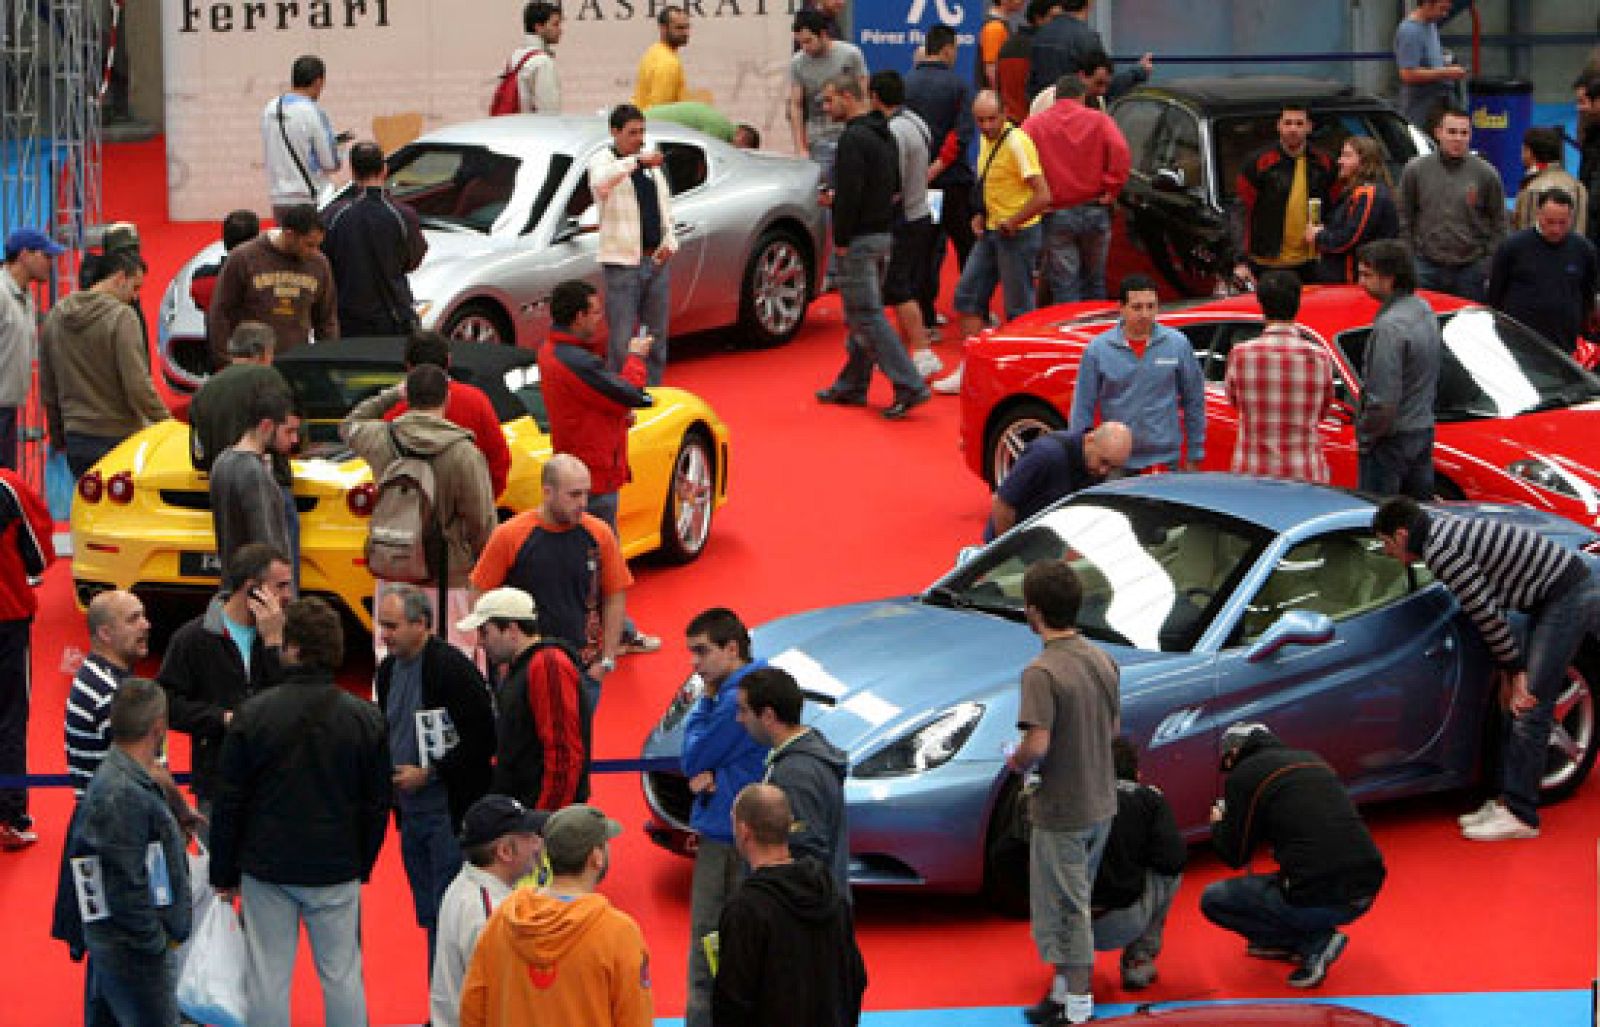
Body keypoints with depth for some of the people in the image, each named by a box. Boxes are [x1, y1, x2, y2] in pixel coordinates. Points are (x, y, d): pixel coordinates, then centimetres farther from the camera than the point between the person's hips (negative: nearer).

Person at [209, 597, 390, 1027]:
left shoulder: (253, 713, -9)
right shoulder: (365, 718, -4)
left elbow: (229, 802, -4)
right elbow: (377, 805, 4)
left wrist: (224, 874, 6)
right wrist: (362, 866, 17)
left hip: (266, 868, -1)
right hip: (337, 872, 1)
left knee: (268, 976, 6)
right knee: (342, 974, 9)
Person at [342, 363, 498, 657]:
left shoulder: (381, 439, -2)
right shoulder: (465, 455, -14)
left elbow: (349, 425, 23)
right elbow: (483, 524, -11)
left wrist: (394, 394, 26)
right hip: (450, 580, -4)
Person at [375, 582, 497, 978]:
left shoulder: (452, 667, -16)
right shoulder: (388, 670, 11)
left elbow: (482, 738, -18)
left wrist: (428, 773, -17)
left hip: (452, 812, -8)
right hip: (410, 812, 8)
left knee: (448, 919, -7)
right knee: (429, 918, 14)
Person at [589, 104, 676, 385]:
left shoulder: (651, 163, 16)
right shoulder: (603, 160, -5)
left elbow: (665, 205, 22)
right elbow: (601, 181, -30)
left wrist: (669, 241, 6)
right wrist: (637, 161, -38)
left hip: (657, 260, 6)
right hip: (622, 263, -6)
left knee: (656, 338, 11)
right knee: (621, 343, -6)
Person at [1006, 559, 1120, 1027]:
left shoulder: (1042, 672, -23)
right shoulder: (1102, 660, 2)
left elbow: (1037, 745, -29)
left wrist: (1016, 761, -9)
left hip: (1061, 811, -8)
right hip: (1101, 802, 8)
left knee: (1063, 909, 4)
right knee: (1075, 904, 20)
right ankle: (1066, 988, 29)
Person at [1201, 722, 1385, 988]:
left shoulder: (1244, 775, -1)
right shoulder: (1312, 760, 19)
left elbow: (1235, 856, 4)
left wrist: (1218, 824, 26)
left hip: (1320, 901, -8)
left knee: (1212, 899, 10)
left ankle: (1315, 942, -1)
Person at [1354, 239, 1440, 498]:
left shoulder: (1390, 326, -24)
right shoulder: (1425, 311, 7)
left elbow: (1384, 401, -25)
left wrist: (1365, 435, -11)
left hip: (1391, 439, -9)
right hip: (1424, 431, 9)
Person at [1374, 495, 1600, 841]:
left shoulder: (1440, 552, -19)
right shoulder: (1443, 525, 13)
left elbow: (1485, 614, -16)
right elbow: (1487, 610, 15)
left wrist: (1515, 669, -7)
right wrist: (1508, 669, 12)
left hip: (1569, 598, -10)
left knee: (1528, 707, -10)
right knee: (1515, 707, 11)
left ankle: (1520, 815, -7)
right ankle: (1505, 800, 15)